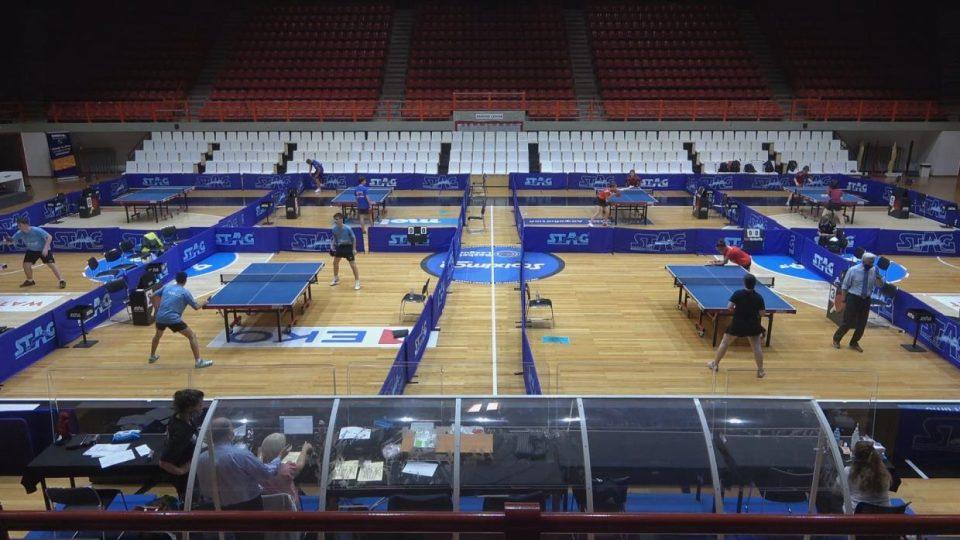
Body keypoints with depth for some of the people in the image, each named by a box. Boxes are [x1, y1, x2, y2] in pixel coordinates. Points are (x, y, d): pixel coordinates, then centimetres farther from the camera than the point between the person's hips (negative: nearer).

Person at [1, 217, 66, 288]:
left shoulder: (37, 230, -31)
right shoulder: (19, 233, -17)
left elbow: (49, 237, -30)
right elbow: (12, 240, -12)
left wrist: (46, 248, -39)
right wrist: (7, 242, -36)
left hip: (43, 250, -5)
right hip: (31, 250, 5)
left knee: (51, 264, -15)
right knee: (26, 265, -3)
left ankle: (61, 281, -7)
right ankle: (30, 280, 22)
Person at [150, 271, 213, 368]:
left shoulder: (167, 286, 12)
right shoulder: (185, 292, -1)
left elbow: (154, 296, 21)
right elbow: (196, 307, 1)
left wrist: (158, 308, 31)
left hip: (160, 317, 6)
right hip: (173, 319, -6)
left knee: (158, 335, 36)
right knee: (192, 336, -1)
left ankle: (152, 357, 50)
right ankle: (198, 361, -9)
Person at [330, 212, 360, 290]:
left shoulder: (348, 229, -22)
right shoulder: (334, 229, -9)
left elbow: (354, 238, -11)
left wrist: (354, 249, -12)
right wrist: (333, 247, 3)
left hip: (348, 247, -5)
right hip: (339, 247, 6)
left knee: (353, 265, -6)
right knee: (335, 262, 16)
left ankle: (357, 282, 5)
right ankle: (336, 278, 38)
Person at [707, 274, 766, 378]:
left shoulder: (738, 294, -13)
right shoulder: (759, 297, -8)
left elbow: (729, 307, -17)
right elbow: (762, 313, -6)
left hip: (737, 324, -1)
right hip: (752, 326, 1)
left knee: (724, 343, 14)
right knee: (757, 347, 13)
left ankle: (715, 364, 22)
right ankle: (760, 371, 15)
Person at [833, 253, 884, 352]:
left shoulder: (873, 270, -2)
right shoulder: (853, 270, -11)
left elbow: (879, 285, 5)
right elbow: (844, 286, -4)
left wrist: (878, 277, -16)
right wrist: (844, 301, -4)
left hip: (866, 300, 4)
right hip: (853, 298, -4)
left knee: (862, 324, 10)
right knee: (848, 322, 1)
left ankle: (854, 343, 30)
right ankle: (836, 339, 24)